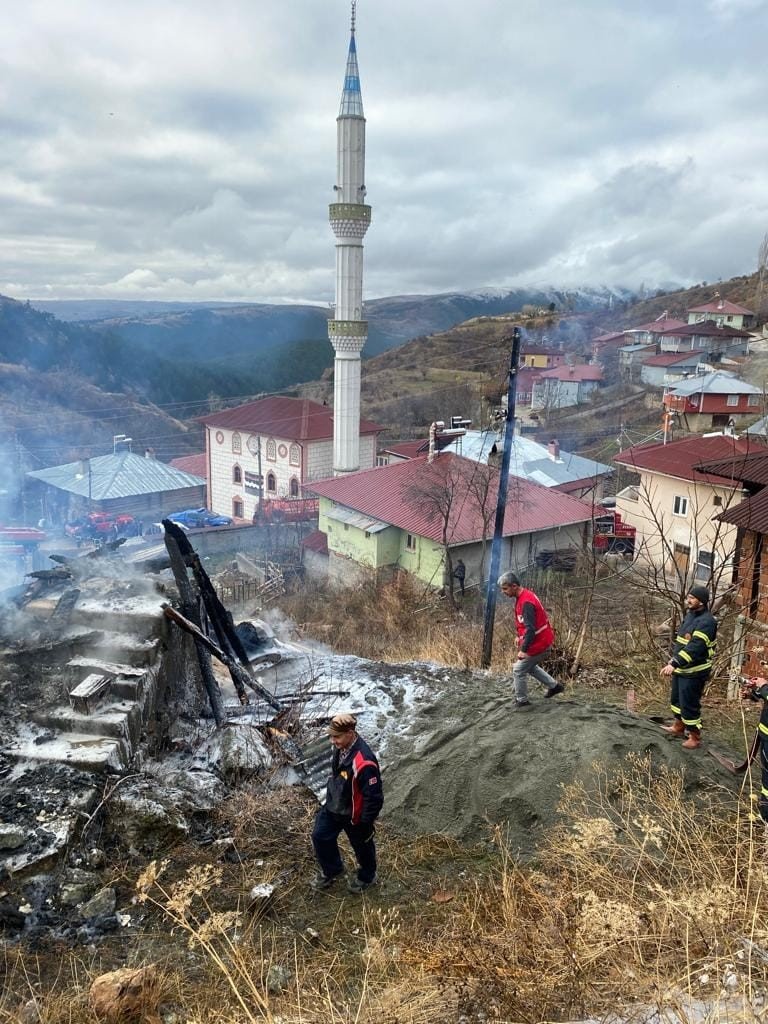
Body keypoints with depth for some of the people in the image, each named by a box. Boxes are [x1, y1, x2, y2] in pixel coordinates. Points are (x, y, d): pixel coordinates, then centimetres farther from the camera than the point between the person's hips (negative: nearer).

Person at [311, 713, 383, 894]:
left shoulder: (364, 763, -40)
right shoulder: (341, 747, -14)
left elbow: (374, 797, -29)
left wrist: (366, 824, -18)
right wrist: (330, 796, 20)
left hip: (354, 814, -7)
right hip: (333, 806, 7)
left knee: (361, 846, 19)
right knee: (320, 837, 20)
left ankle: (366, 877, 48)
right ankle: (331, 870, 47)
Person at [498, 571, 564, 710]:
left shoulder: (526, 602, -28)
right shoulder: (524, 596, 4)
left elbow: (531, 629, -31)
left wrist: (523, 649, -30)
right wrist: (520, 637, 17)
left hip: (538, 644, -10)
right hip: (542, 640, 10)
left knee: (518, 670, 2)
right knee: (530, 666, 27)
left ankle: (522, 701, 16)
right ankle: (554, 686, 36)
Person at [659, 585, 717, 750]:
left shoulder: (706, 621, -24)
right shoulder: (690, 614, 8)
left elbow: (695, 647, -31)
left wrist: (674, 664, -35)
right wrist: (673, 659, 14)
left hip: (694, 671, -10)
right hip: (681, 668, 10)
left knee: (689, 704, 0)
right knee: (677, 698, 22)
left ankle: (695, 736, 15)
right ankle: (678, 727, 40)